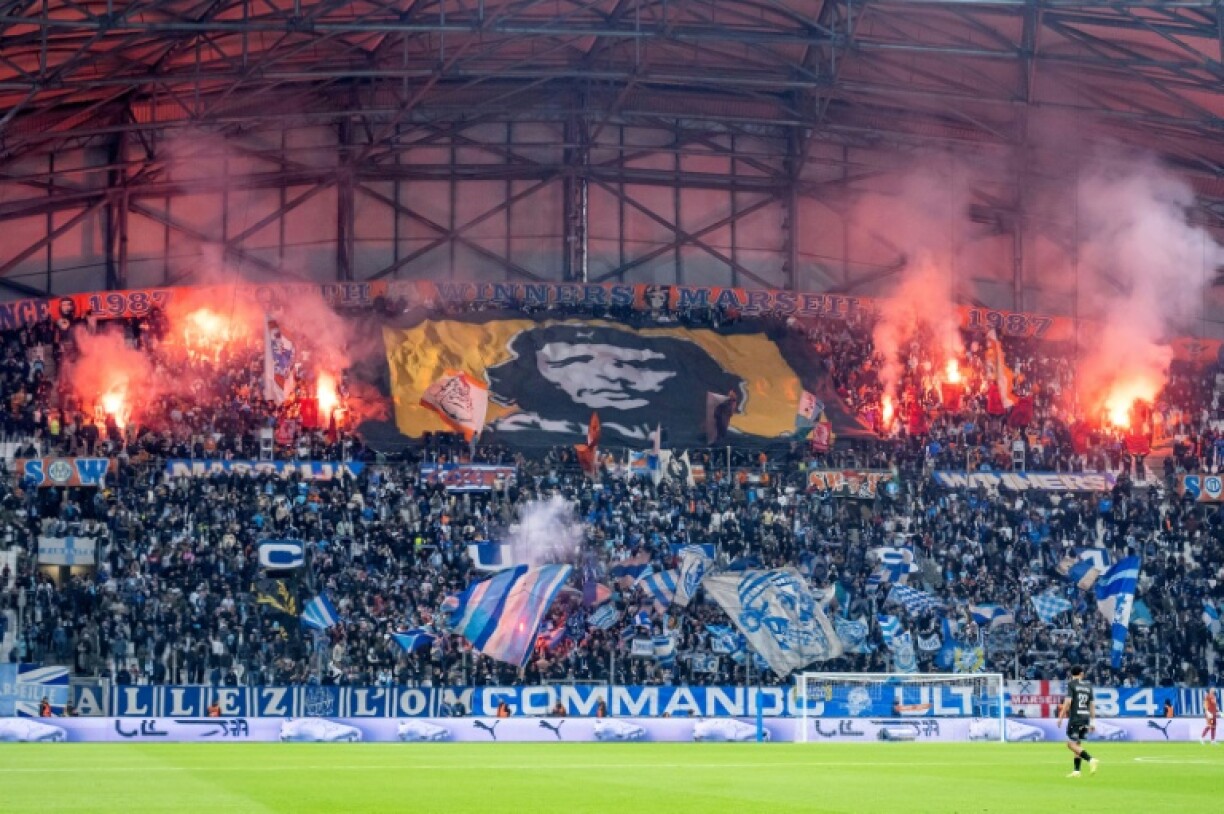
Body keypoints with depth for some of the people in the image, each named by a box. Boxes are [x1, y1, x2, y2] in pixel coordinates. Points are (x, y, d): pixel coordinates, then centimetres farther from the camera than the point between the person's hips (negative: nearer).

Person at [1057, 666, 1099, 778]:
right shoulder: (1088, 686, 12)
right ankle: (1077, 771, 12)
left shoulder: (1071, 684, -4)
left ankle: (1090, 759, -24)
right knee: (1076, 744, 15)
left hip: (1075, 718, -6)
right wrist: (1092, 721, 16)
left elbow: (1068, 702, -13)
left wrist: (1061, 717, -9)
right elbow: (1092, 705, 12)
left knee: (1071, 744, -6)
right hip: (1085, 718, 6)